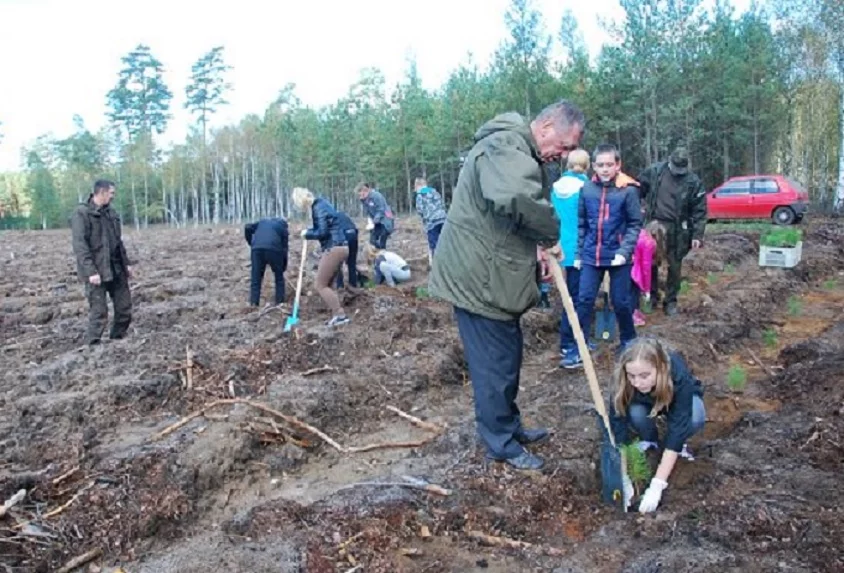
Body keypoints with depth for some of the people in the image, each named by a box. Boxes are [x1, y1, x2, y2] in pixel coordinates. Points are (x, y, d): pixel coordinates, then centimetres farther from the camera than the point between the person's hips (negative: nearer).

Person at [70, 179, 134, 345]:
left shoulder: (111, 213, 13)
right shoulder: (82, 213, -9)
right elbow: (80, 245, -16)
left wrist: (126, 263, 16)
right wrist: (90, 271, -21)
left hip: (116, 269, 7)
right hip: (96, 272, -7)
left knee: (124, 308, 8)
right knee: (99, 312, -6)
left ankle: (117, 341, 22)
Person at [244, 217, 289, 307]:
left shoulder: (263, 222, 33)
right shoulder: (283, 227, 25)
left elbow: (248, 227, 18)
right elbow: (284, 247, 20)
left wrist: (250, 243, 25)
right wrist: (284, 266, 24)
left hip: (257, 249, 2)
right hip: (273, 249, -2)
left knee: (256, 279, 8)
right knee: (279, 278, 14)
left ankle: (253, 305, 3)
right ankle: (280, 303, 13)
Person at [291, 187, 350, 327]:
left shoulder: (318, 207, -13)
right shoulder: (320, 204, 16)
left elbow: (322, 232, -20)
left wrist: (307, 233, -4)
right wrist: (309, 231, 5)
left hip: (334, 249, -10)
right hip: (339, 247, 10)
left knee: (321, 285, -3)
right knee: (326, 284, 14)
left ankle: (340, 315, -5)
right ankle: (336, 315, 14)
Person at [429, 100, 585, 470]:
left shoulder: (520, 152, 17)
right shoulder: (505, 146, -20)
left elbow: (525, 206, 21)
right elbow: (518, 200, -40)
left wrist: (545, 244, 2)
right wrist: (553, 232, -21)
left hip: (494, 276, 11)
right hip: (478, 278, -10)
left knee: (508, 355, 20)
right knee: (495, 364, 2)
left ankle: (511, 426, 37)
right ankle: (502, 444, 18)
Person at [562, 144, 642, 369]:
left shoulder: (628, 190, -9)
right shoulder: (587, 189, 0)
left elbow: (635, 224, -5)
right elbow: (581, 224, 8)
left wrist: (624, 251, -16)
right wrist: (579, 253, 8)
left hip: (617, 256, -2)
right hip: (591, 256, 2)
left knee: (621, 302, 9)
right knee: (584, 300, 0)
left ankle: (628, 342, 31)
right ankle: (579, 348, 7)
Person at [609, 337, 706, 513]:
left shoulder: (678, 375, -41)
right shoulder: (625, 380, -36)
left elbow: (677, 428, -41)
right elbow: (618, 424, -33)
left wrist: (657, 485, -44)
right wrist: (623, 478, -38)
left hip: (679, 399, -1)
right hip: (646, 401, 1)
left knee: (695, 419, -34)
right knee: (636, 413, -32)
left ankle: (679, 444, -1)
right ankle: (649, 441, 0)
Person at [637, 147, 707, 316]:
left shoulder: (693, 182, -4)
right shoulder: (654, 171, -2)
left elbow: (699, 211, -3)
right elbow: (638, 189, 10)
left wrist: (697, 235, -8)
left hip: (677, 230, -1)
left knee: (674, 266, 5)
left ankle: (670, 301, 18)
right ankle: (652, 296, 25)